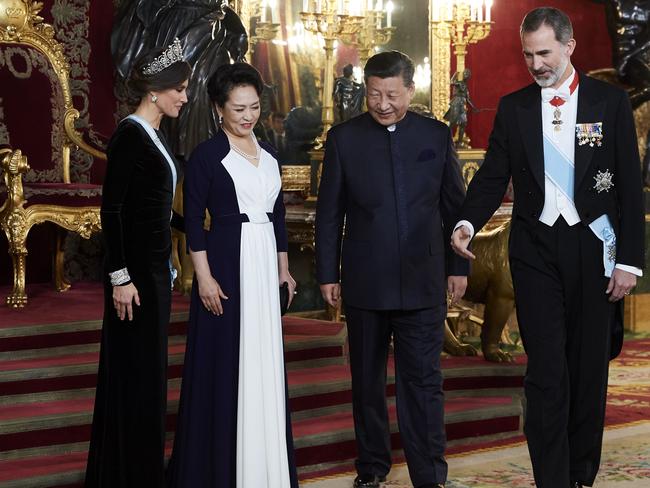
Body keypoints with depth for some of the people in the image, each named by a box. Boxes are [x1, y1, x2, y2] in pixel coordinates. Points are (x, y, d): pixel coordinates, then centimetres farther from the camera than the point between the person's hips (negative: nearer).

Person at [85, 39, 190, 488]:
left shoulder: (155, 136, 12)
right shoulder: (130, 135, -15)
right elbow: (111, 210, -18)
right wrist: (120, 277, -20)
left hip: (157, 266, 9)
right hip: (136, 269, -9)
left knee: (149, 369, 14)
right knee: (134, 371, -1)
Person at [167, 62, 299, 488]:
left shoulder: (268, 154, 12)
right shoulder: (208, 155, -7)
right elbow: (193, 219, -10)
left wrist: (283, 267, 15)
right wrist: (204, 277, -15)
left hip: (265, 264, 6)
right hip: (226, 263, -6)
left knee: (264, 361, 10)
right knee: (224, 361, -1)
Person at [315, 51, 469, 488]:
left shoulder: (436, 136, 3)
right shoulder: (343, 138, 1)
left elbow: (455, 205, 8)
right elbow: (330, 212, 4)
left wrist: (458, 266, 7)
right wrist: (328, 274, 2)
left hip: (422, 283, -1)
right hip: (364, 283, 1)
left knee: (423, 382, -2)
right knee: (367, 382, 11)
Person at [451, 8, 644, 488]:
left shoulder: (610, 101, 0)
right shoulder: (513, 107, 6)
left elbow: (630, 185, -1)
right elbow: (493, 176, 6)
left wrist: (629, 260, -6)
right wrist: (468, 222, -14)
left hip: (593, 248, 0)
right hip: (535, 250, 1)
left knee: (590, 366, 8)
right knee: (546, 368, -3)